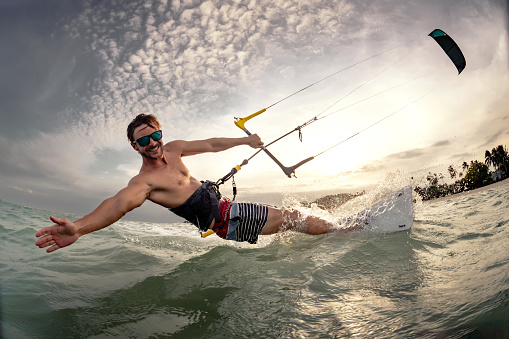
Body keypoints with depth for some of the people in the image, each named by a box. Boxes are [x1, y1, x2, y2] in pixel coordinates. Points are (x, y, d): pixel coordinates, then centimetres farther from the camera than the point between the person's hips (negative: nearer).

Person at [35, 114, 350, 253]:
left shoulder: (173, 149, 3)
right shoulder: (144, 180, -22)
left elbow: (210, 145, 13)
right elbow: (121, 201, -41)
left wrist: (245, 141, 21)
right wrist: (78, 228, -61)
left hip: (228, 206, 7)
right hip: (225, 222, -7)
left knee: (293, 217, 15)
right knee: (292, 218, -2)